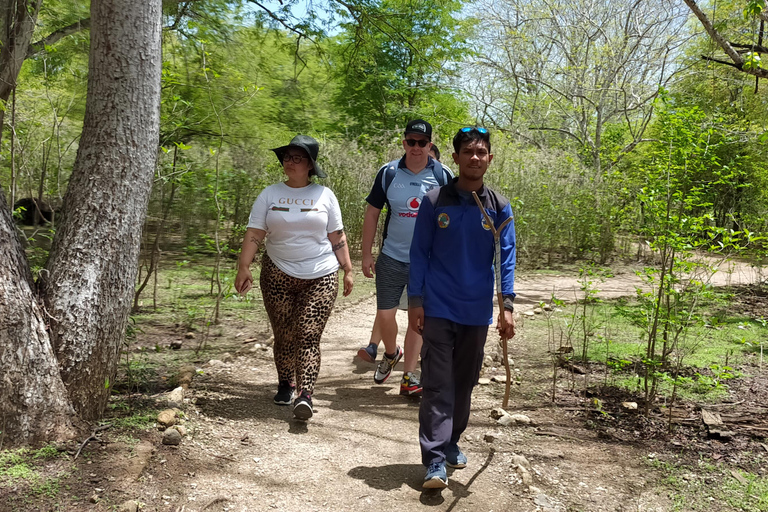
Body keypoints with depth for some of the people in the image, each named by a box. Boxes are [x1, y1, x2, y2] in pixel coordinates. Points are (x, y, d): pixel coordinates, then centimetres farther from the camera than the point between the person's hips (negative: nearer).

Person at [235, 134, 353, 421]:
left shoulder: (324, 195, 5)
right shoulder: (270, 195, 5)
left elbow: (337, 237, 8)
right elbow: (254, 234, 0)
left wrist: (347, 270, 5)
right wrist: (243, 268, -11)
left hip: (321, 277, -1)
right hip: (278, 276, 2)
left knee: (308, 335, -10)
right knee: (284, 336, 7)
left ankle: (305, 396, -13)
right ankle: (285, 384, 27)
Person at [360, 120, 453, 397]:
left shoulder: (443, 176, -3)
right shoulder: (388, 173, -2)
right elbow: (372, 213, 3)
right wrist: (366, 255, 0)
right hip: (391, 258, 1)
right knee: (384, 315, 4)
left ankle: (408, 377, 15)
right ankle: (391, 354, 36)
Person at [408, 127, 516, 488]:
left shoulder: (499, 207, 2)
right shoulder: (434, 202, -3)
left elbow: (506, 258, -1)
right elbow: (419, 253, 0)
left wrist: (507, 305, -10)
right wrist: (415, 300, -5)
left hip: (477, 312, 3)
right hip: (438, 309, -2)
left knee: (464, 383, 15)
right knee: (438, 385, -4)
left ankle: (451, 442, 33)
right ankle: (436, 460, 1)